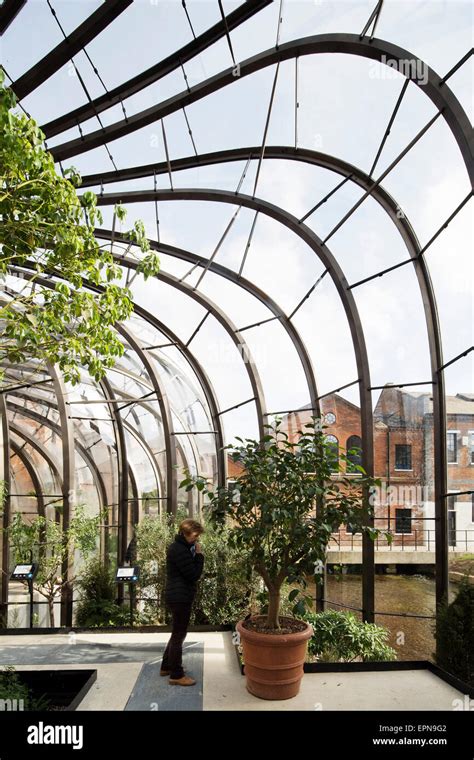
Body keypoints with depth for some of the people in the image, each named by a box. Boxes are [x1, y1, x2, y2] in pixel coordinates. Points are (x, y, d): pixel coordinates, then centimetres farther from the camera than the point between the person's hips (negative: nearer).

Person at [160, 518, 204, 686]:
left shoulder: (180, 547, 11)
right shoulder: (180, 550, -21)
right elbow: (194, 575, -20)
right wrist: (199, 555, -13)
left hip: (178, 596, 11)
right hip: (180, 598, -11)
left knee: (177, 633, 21)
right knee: (179, 635, 0)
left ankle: (166, 666, 33)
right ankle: (176, 675, 11)